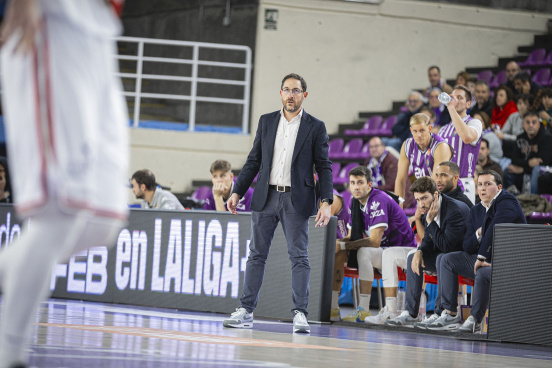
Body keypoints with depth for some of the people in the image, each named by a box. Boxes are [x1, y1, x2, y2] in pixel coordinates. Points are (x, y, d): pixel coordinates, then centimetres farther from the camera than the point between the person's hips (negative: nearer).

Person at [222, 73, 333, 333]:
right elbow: (254, 161, 13)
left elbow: (324, 167, 0)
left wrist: (326, 202, -10)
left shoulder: (315, 127, 2)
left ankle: (300, 314, -5)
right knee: (256, 254, 5)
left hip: (296, 200, -3)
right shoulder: (266, 122, 11)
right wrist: (237, 192, 5)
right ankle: (245, 312, 8)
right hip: (266, 197, 3)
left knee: (299, 256, -5)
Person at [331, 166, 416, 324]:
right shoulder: (356, 202, 4)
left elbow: (375, 241, -26)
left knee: (389, 255, -42)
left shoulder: (379, 200, -22)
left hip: (405, 250, -8)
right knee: (338, 253, -14)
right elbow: (352, 237, 8)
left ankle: (390, 312, -43)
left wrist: (342, 245, -24)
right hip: (383, 250, 8)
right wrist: (335, 242, -14)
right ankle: (332, 306, -16)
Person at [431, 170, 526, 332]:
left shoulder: (507, 202, -12)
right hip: (487, 259, 9)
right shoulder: (476, 211, 13)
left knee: (482, 273, -37)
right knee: (448, 260, -1)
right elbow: (467, 247, 10)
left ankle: (475, 319, -21)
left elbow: (494, 229, -26)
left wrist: (482, 257, -26)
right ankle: (450, 314, -6)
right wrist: (478, 234, -10)